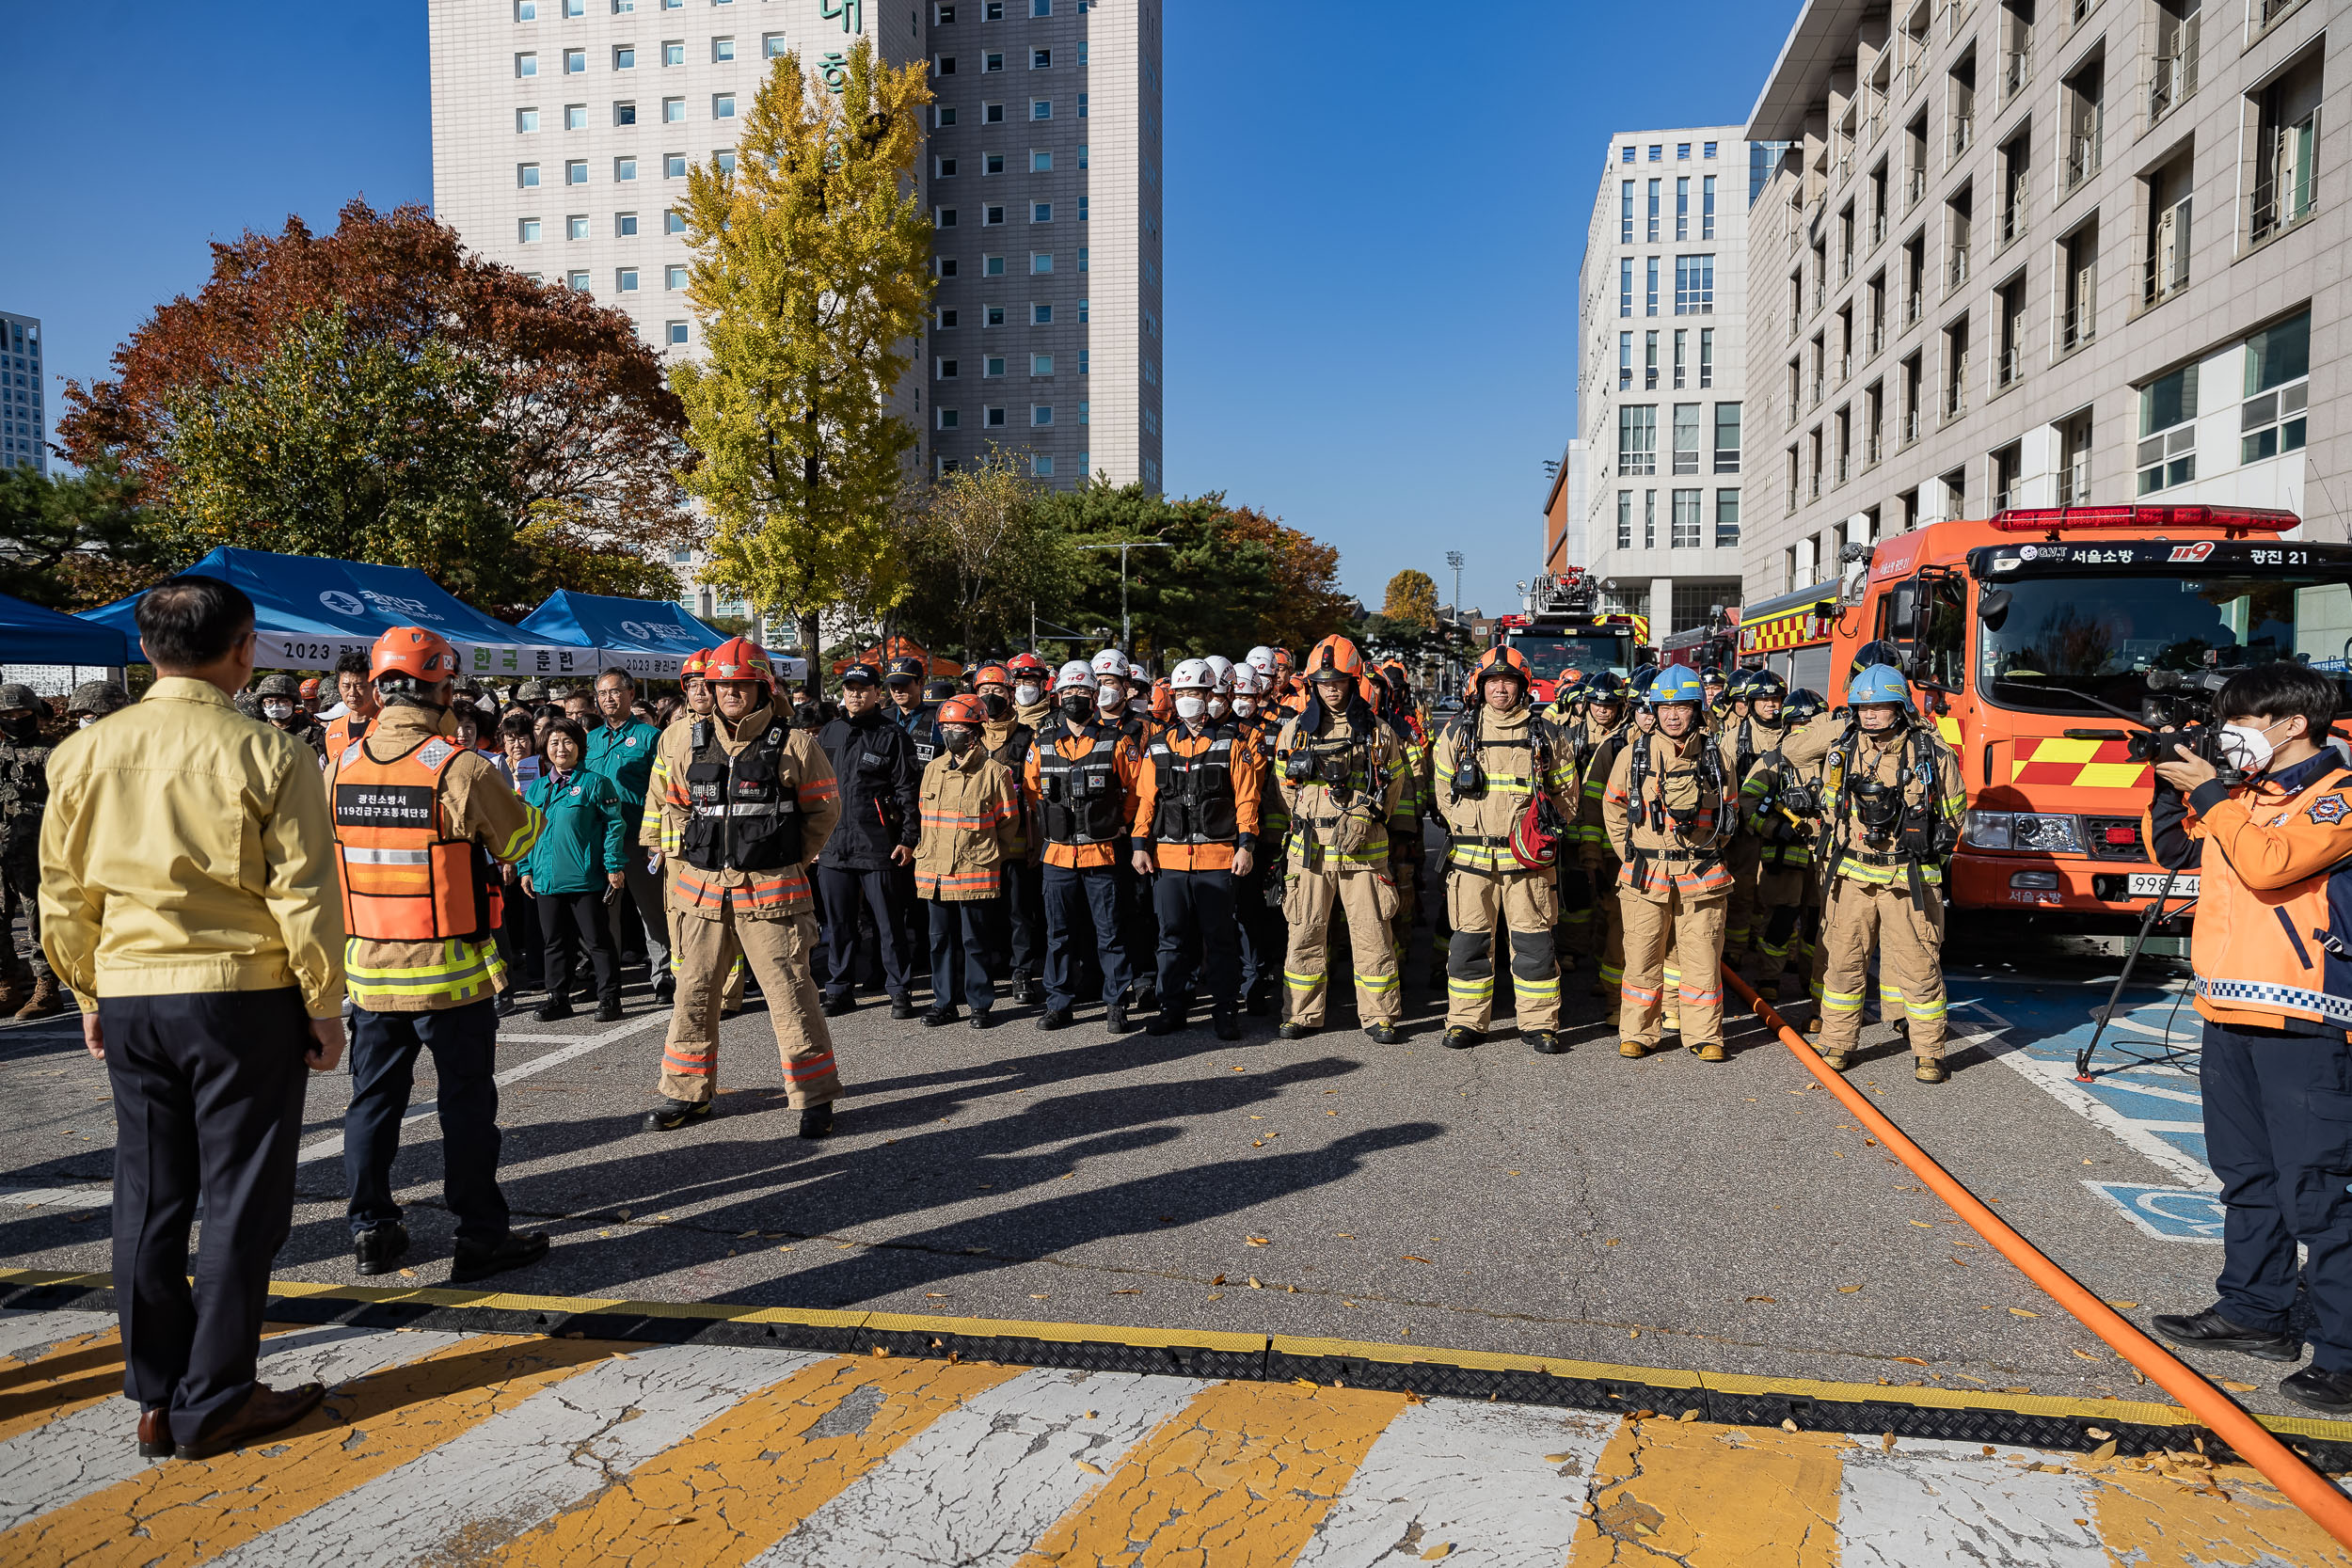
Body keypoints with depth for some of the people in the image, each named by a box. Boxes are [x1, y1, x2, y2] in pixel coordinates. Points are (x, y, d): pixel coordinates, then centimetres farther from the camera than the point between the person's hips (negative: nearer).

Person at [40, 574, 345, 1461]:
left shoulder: (84, 754, 3)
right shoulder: (268, 756, -11)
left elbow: (64, 895, 8)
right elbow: (304, 897, -11)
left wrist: (90, 996, 19)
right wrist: (324, 1006, -2)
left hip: (130, 1000, 5)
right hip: (244, 997, -5)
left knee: (148, 1198, 14)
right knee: (241, 1202, 5)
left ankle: (155, 1399, 23)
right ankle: (213, 1403, 12)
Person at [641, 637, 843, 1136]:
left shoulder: (794, 744, -4)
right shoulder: (682, 740, 5)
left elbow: (825, 806, 8)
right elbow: (666, 802, 20)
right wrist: (682, 857, 15)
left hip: (771, 890, -4)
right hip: (702, 889, 4)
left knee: (791, 994, -2)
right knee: (693, 994, 11)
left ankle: (815, 1098, 9)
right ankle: (687, 1094, 26)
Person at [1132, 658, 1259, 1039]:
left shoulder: (1231, 742, 2)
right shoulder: (1158, 745, 10)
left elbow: (1246, 797, 0)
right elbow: (1146, 798, 11)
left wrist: (1246, 845, -7)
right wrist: (1140, 845, 5)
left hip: (1217, 856, -3)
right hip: (1168, 856, 3)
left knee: (1220, 937, 3)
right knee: (1173, 936, 9)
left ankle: (1225, 1011, 11)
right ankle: (1172, 1008, 19)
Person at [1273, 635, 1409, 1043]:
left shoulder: (1377, 732, 5)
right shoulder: (1295, 730, 7)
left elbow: (1394, 782, 17)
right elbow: (1284, 785, 16)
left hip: (1363, 850, -1)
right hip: (1310, 850, 1)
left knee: (1372, 934, 0)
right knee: (1306, 933, 4)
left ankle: (1378, 1014, 11)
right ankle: (1303, 1014, 15)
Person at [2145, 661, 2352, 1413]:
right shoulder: (2241, 795, 14)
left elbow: (2269, 863, -23)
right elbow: (2172, 852, 23)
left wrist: (2208, 792, -15)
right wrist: (2171, 788, 8)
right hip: (2230, 1014, 8)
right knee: (2246, 1173, 17)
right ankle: (2254, 1311, 29)